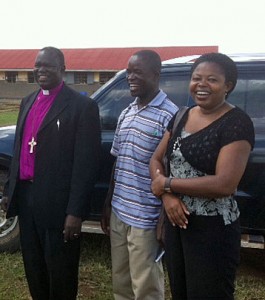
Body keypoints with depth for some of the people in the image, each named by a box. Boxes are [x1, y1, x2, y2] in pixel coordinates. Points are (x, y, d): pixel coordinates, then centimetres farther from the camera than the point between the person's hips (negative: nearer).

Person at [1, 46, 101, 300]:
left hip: (56, 202, -7)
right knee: (33, 267, 20)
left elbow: (86, 162, -16)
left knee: (60, 271, 10)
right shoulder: (28, 102, 12)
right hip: (25, 196, 7)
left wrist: (76, 211, -19)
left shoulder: (82, 106, -12)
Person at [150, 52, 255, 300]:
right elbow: (155, 159, 9)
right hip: (176, 221, 7)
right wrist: (167, 196, -12)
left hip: (213, 229, -7)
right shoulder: (182, 117, 6)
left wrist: (167, 184, -15)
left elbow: (225, 184, -24)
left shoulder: (237, 123, -15)